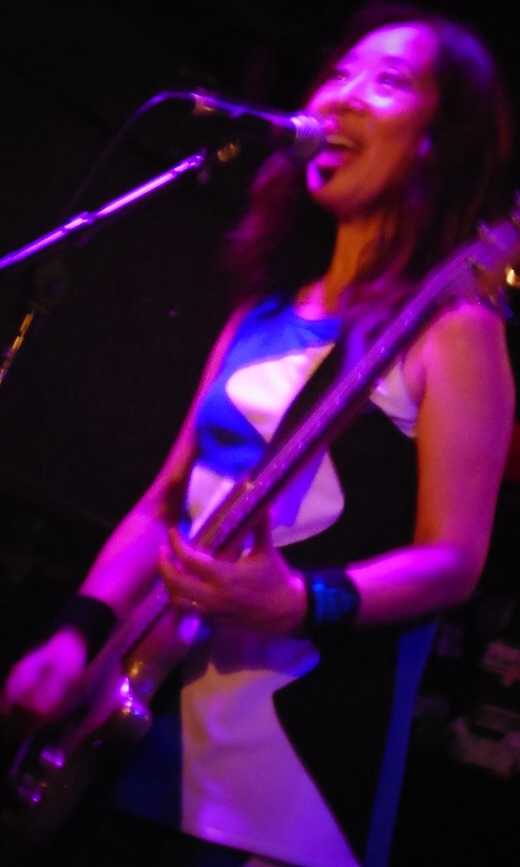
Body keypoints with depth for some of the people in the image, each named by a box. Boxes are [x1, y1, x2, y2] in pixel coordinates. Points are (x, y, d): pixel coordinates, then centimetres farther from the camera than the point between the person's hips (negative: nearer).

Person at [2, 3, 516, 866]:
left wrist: (299, 602, -26)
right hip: (161, 695, 7)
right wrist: (81, 630, 1)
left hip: (310, 723, -6)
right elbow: (166, 499, 14)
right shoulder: (262, 314, 15)